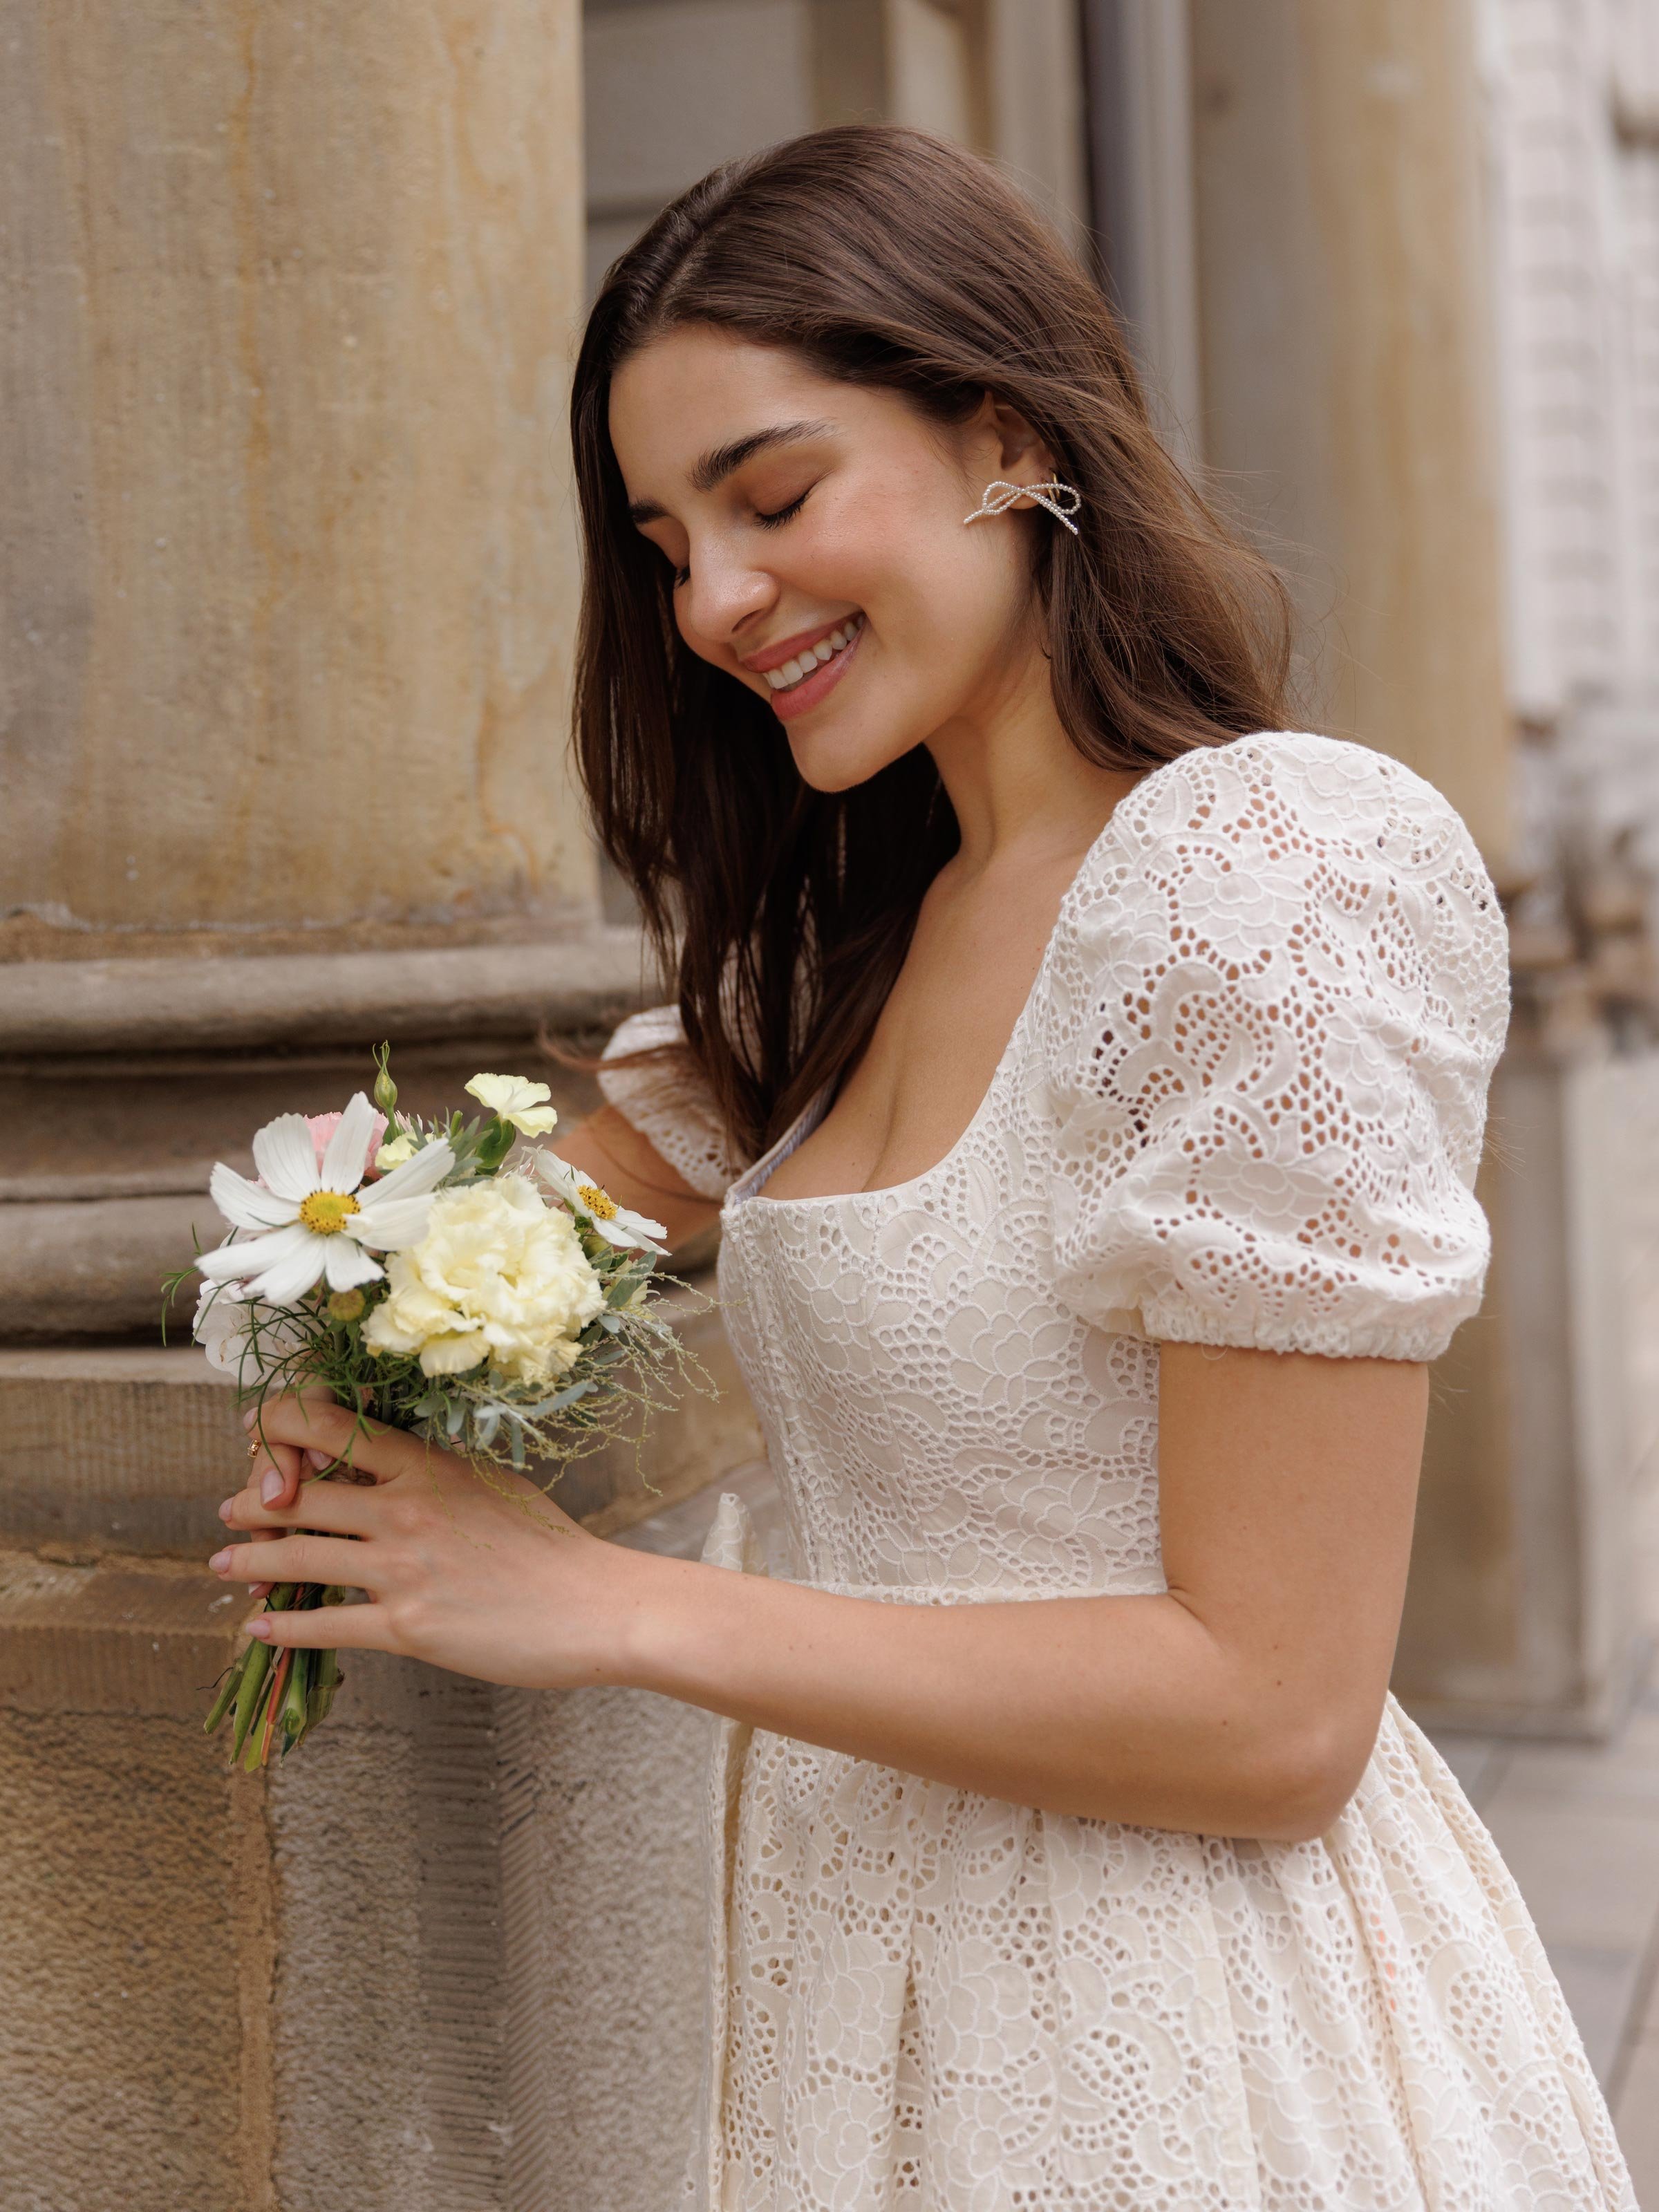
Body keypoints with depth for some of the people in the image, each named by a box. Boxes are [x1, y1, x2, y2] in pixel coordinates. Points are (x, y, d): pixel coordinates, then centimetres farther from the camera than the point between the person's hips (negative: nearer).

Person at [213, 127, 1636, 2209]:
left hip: (1170, 2039, -7)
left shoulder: (1265, 884, -20)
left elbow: (1271, 1708, -22)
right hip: (876, 1994, 7)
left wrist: (613, 1608, -20)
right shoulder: (857, 935, 5)